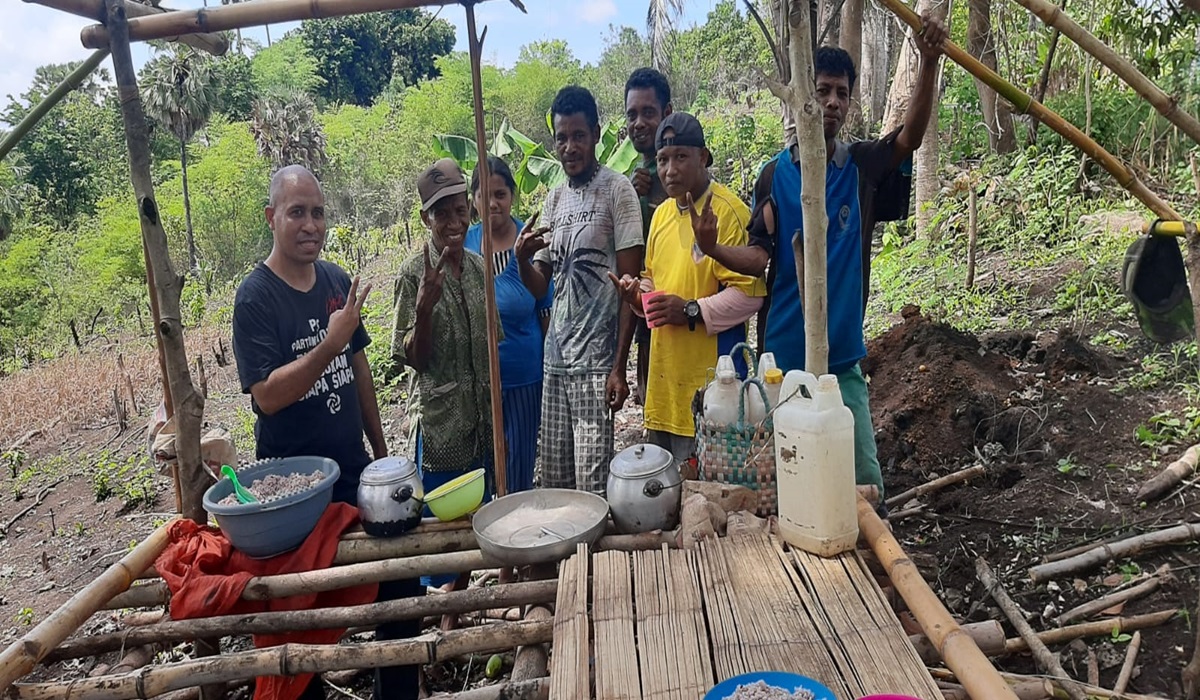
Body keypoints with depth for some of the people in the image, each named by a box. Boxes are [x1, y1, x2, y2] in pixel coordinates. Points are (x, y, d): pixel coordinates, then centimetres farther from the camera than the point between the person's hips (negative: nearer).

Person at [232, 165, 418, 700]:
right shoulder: (255, 297, -14)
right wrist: (330, 343, -31)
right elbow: (268, 396, -21)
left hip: (355, 471, 6)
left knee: (398, 576, 12)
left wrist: (380, 450, 13)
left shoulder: (337, 281, 4)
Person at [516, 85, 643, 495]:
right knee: (553, 483, 10)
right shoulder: (554, 199, 15)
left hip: (596, 361, -6)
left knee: (593, 486, -3)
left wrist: (619, 367, -13)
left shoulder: (617, 190, -3)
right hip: (555, 361, 6)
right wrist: (521, 260, -7)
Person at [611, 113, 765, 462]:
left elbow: (749, 292, -17)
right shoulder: (661, 214, 14)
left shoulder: (727, 211, -11)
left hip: (709, 379, -8)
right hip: (664, 376, 8)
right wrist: (639, 295, 5)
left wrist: (693, 311, -21)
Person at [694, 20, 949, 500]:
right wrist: (713, 249, -26)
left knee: (865, 477, 6)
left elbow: (912, 135, -14)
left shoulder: (862, 166, 3)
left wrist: (929, 61, -27)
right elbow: (758, 256, -7)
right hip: (782, 356, -1)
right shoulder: (774, 175, -1)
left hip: (842, 357, 1)